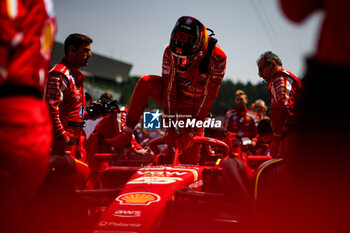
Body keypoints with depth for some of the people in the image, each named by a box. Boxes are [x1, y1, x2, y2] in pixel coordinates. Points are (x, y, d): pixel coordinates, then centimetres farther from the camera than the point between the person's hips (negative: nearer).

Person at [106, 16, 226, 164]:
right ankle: (127, 133, -23)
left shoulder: (217, 58, -26)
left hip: (194, 108, -2)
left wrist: (193, 128, -25)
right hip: (175, 97, 2)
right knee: (146, 82, -27)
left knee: (191, 159, -14)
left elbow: (209, 97, -23)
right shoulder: (171, 52, -20)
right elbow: (169, 88, -20)